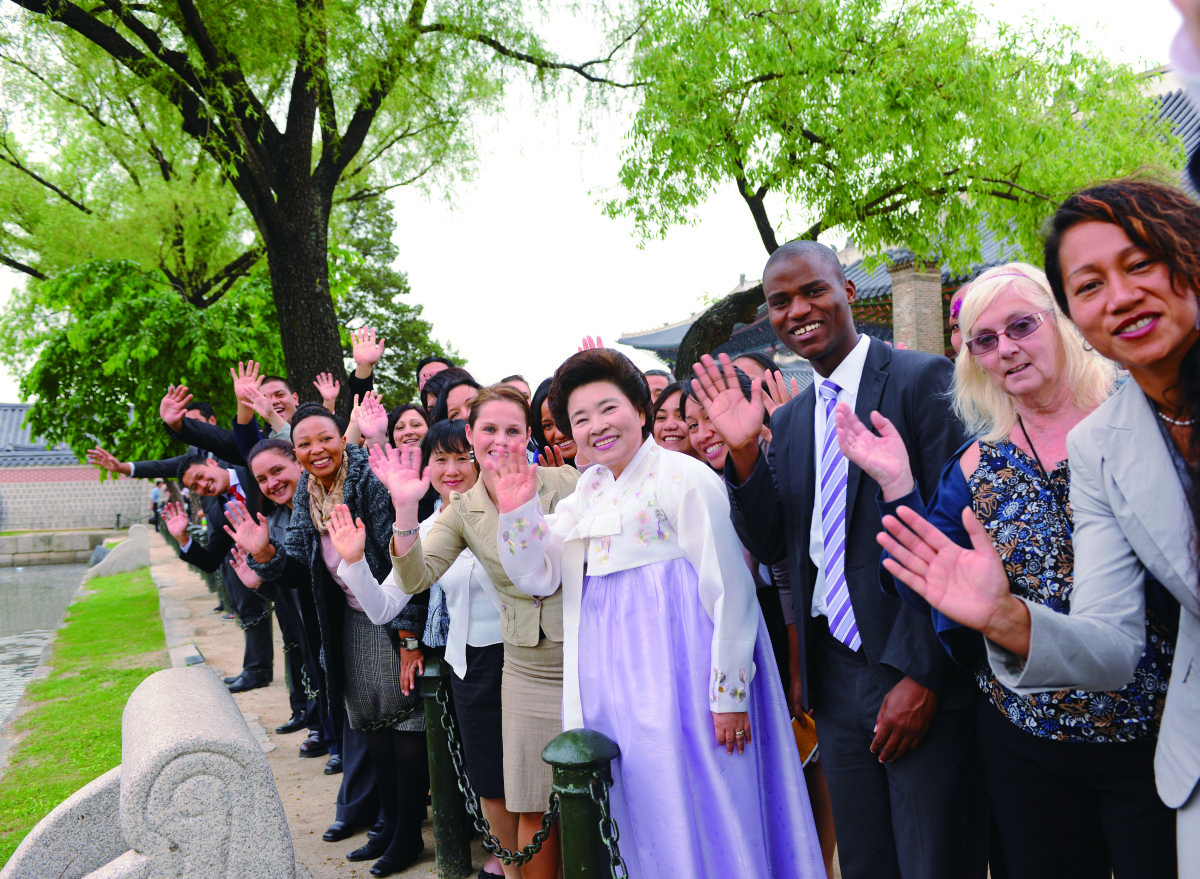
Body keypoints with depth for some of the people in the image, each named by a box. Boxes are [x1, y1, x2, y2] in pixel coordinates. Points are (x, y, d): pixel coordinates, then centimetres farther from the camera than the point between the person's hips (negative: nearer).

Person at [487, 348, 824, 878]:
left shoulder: (684, 478, -10)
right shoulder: (586, 492, 12)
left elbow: (728, 588, -12)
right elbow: (539, 577, 11)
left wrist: (729, 694, -13)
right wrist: (517, 511, -5)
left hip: (671, 674, -6)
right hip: (605, 680, 7)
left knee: (686, 813, 1)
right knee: (632, 818, 14)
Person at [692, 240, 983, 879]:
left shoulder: (924, 380, -8)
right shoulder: (786, 421, 11)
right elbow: (769, 546, 7)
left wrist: (922, 674, -15)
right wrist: (743, 450, -8)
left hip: (924, 681, -5)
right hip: (835, 683, 6)